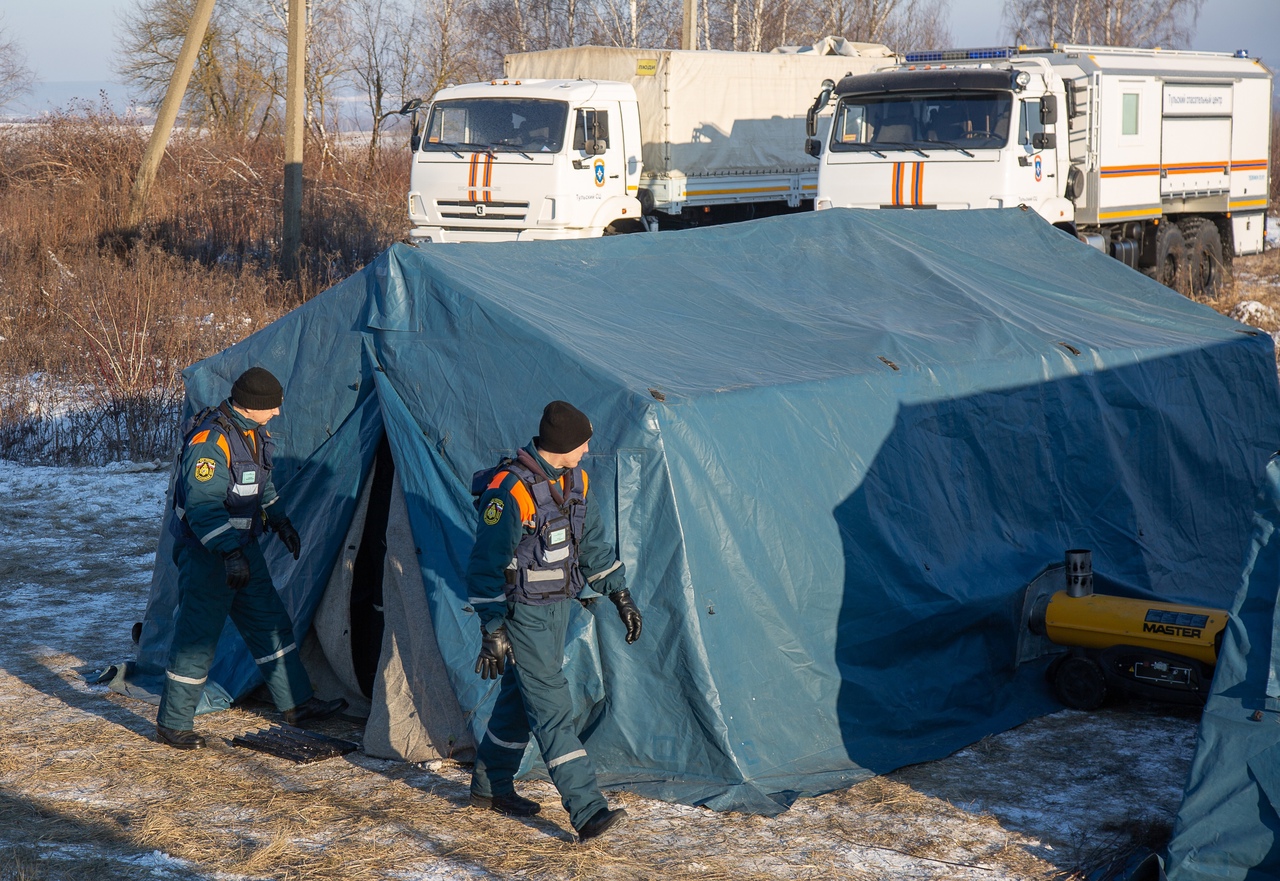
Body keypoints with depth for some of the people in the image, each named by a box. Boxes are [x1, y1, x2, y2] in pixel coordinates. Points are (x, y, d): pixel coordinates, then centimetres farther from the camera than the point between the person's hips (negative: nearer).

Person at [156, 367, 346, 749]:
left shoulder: (254, 432, 6)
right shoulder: (210, 441, -24)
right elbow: (203, 506, -30)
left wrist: (280, 521, 19)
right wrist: (229, 552, -36)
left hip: (242, 546, 9)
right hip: (207, 551, -9)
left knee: (270, 623, 14)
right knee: (197, 636, -3)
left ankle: (297, 704, 24)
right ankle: (172, 725, 9)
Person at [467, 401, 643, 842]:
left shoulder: (573, 480, 3)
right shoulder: (511, 490, -23)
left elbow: (592, 543, 16)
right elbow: (486, 565, -21)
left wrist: (620, 594, 14)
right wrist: (492, 629, -23)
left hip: (558, 606, 9)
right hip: (523, 611, -9)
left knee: (521, 696, 19)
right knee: (552, 708, -10)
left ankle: (490, 786, 35)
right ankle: (587, 811, -14)